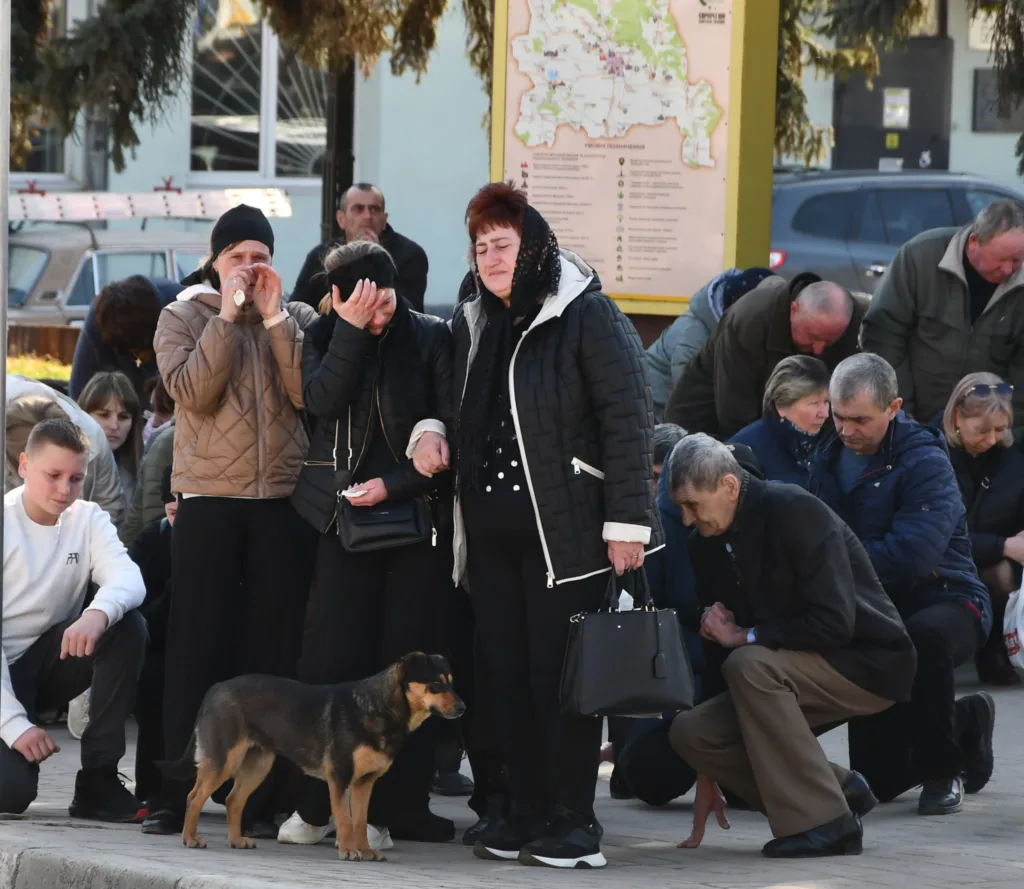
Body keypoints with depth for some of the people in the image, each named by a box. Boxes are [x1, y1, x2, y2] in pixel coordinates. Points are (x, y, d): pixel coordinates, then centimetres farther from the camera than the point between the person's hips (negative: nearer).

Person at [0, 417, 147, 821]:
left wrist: (99, 613, -46)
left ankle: (98, 779, -17)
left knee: (128, 627, -24)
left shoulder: (88, 520, -2)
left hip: (51, 659, 5)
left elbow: (128, 578, -22)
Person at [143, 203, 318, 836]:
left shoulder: (299, 319, 10)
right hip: (208, 499, -1)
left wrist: (274, 316, -8)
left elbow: (309, 395, -6)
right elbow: (193, 391, -10)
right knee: (197, 646, -1)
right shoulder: (183, 318, 6)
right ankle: (177, 795, 3)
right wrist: (228, 313, -10)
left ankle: (263, 797, 5)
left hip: (284, 499, 1)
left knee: (275, 645, 1)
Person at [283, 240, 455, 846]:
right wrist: (351, 331, -17)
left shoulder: (431, 338, -1)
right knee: (332, 658, -6)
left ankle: (401, 803, 4)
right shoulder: (324, 337, 6)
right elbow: (323, 400, -12)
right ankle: (318, 803, -1)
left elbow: (450, 428, -3)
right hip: (346, 516, 2)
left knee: (405, 659, -1)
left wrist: (394, 484, -11)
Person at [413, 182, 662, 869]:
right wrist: (429, 434, 4)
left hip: (566, 529, -7)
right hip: (490, 532, 7)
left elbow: (629, 419, -11)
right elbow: (459, 410, 28)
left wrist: (627, 521, -16)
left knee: (560, 676, -6)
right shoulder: (472, 324, 15)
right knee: (509, 676, 6)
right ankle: (528, 812, 13)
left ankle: (574, 823, -1)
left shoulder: (587, 316, -7)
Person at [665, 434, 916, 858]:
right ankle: (839, 790, 1)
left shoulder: (794, 510, -21)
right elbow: (717, 644, 6)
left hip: (864, 661, -8)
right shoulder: (709, 547, 2)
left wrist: (745, 636, -20)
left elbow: (835, 622, -27)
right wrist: (708, 776, 5)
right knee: (689, 731, -9)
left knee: (749, 664, -33)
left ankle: (821, 820, -25)